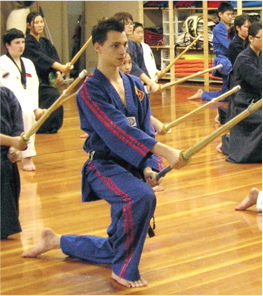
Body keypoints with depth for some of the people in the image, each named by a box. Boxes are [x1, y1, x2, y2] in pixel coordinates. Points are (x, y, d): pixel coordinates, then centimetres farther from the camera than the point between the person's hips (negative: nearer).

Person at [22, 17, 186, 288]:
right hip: (104, 167, -7)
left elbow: (145, 129, 7)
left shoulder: (134, 85, 8)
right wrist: (165, 151, -37)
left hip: (131, 167, 7)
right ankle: (124, 270, -20)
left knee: (117, 250, 14)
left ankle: (56, 241, 39)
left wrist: (148, 167, -12)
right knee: (141, 197, -40)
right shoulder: (90, 90, -14)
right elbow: (118, 130, -27)